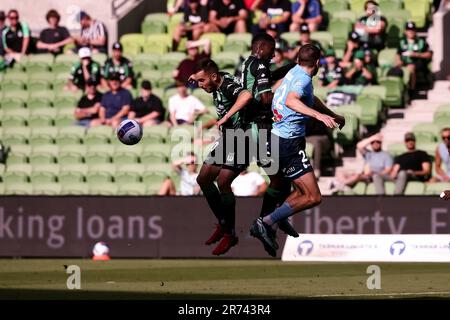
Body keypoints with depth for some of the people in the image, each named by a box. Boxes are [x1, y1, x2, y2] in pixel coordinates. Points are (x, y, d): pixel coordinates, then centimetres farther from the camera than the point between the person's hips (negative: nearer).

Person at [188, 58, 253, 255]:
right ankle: (223, 223, 23)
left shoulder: (229, 85, -25)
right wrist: (198, 77, 12)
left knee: (223, 181, -22)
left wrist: (228, 115, -42)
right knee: (203, 179, 10)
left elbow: (246, 95, -49)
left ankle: (230, 234, -10)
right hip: (227, 137, 10)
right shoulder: (217, 84, 2)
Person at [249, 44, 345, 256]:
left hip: (277, 137, 10)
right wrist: (318, 114, -45)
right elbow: (291, 101, -36)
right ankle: (266, 223, -13)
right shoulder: (303, 78, -14)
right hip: (288, 143, -10)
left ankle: (268, 225, 12)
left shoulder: (294, 72, 15)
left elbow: (310, 100, 35)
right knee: (313, 197, -12)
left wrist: (333, 116, 48)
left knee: (301, 192, 21)